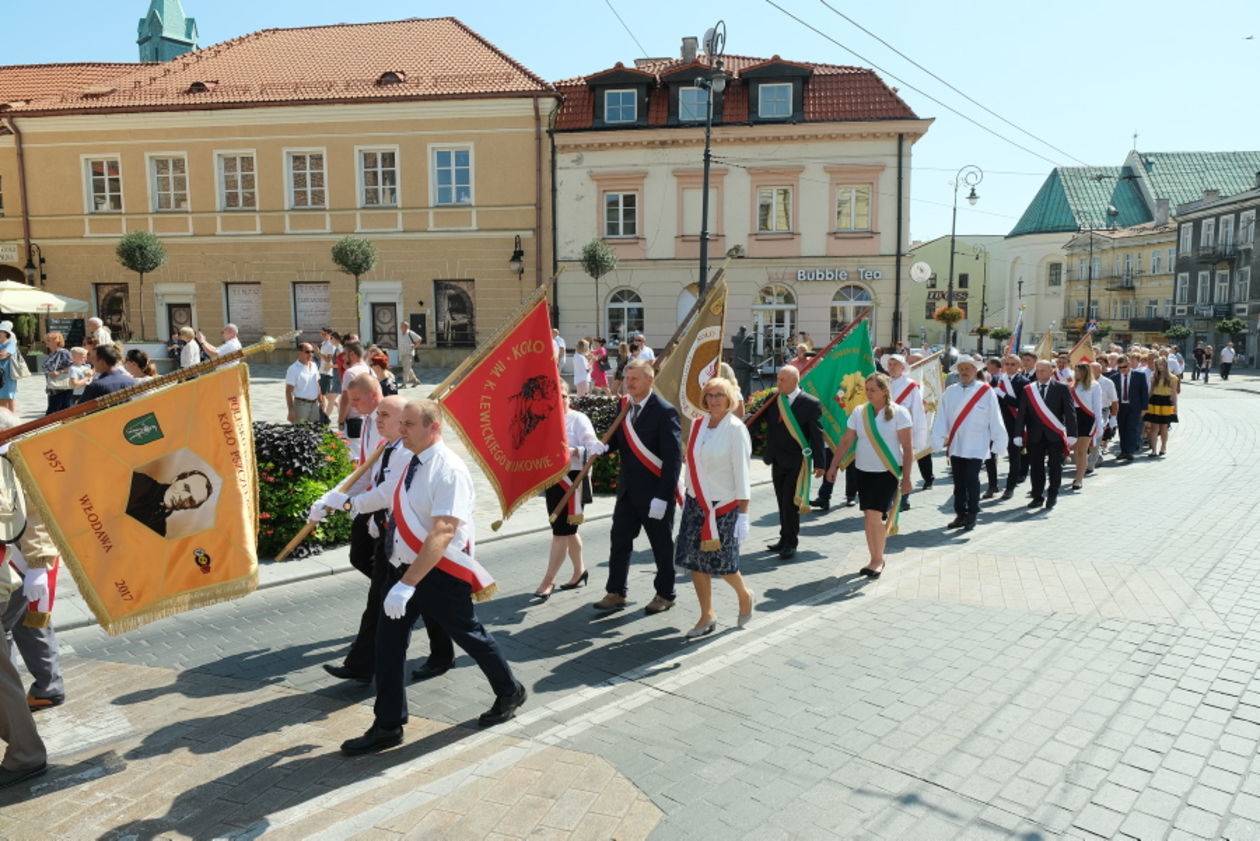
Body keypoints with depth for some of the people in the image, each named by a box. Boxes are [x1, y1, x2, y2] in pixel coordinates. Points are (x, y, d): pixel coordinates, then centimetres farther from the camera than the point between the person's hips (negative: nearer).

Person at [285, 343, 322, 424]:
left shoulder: (314, 366, 9)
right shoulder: (293, 369, -10)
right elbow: (288, 391, -11)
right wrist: (291, 411, -16)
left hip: (314, 404, 6)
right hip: (301, 404, -6)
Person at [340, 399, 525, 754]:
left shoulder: (450, 471, -23)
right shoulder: (412, 463, 2)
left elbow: (441, 534, -30)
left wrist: (408, 584, -34)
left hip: (441, 572, -7)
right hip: (403, 565, 7)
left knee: (468, 635, 11)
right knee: (388, 641, 6)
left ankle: (509, 692, 36)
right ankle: (387, 725, 19)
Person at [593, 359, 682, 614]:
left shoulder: (664, 411, -15)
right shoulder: (624, 405, 5)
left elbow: (673, 457, -18)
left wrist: (663, 496, -21)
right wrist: (603, 445, -12)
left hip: (654, 491, -6)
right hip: (628, 488, 6)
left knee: (661, 545, 9)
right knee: (619, 540, 9)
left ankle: (665, 594, 25)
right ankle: (616, 593, 20)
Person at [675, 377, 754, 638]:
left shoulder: (735, 428, -11)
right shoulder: (697, 425, 4)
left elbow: (742, 472, -12)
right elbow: (691, 463, 11)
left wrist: (743, 513, -14)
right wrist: (688, 498, 11)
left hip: (723, 504, -5)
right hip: (696, 502, 5)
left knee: (720, 560, 0)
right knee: (694, 560, 4)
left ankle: (744, 595, 32)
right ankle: (707, 616, 18)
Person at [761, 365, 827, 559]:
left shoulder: (811, 403, -9)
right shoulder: (773, 400, 5)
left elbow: (817, 435, -8)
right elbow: (764, 424, 11)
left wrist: (820, 463, -9)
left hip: (796, 462, -5)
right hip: (777, 461, 5)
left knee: (790, 503, -4)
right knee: (782, 502, 13)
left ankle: (790, 544, 8)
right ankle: (785, 539, 26)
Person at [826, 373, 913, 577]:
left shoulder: (899, 413, -6)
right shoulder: (859, 412, 4)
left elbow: (908, 447, -7)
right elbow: (846, 441, 6)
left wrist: (906, 477, -10)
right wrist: (834, 465, 0)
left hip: (888, 472, -4)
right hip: (864, 471, 4)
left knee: (875, 515, -11)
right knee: (868, 516, 6)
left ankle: (878, 560, 5)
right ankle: (875, 558, 18)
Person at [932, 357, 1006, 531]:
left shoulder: (986, 392, -5)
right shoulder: (950, 392, 4)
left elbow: (995, 419, -3)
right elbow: (942, 418, 2)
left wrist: (998, 442, -2)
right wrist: (940, 440, -3)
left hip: (976, 446, -3)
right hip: (955, 445, 4)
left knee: (971, 480, -6)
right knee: (958, 481, 10)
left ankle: (972, 514, 7)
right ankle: (960, 514, 20)